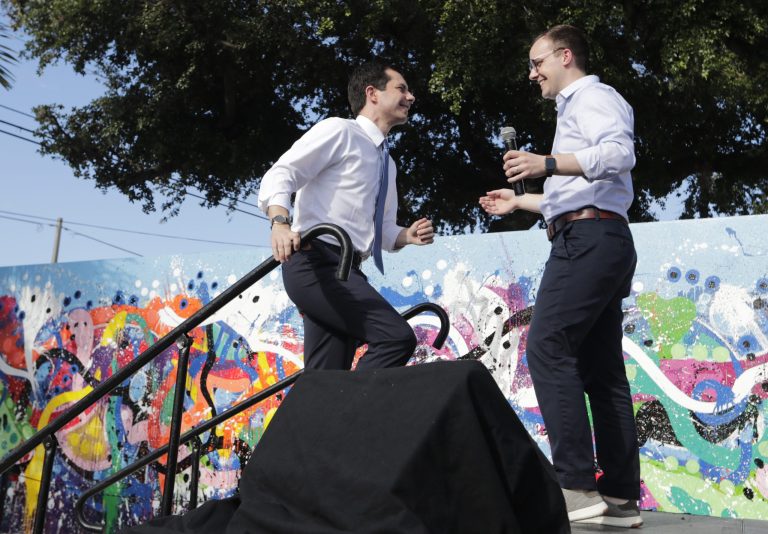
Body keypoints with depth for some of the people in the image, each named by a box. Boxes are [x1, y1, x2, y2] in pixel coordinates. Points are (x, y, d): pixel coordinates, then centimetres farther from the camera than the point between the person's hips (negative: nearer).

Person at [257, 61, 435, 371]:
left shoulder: (387, 163, 26)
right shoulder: (339, 130, 0)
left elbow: (383, 232, 29)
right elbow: (280, 175, -10)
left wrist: (408, 236, 6)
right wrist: (280, 223, -30)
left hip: (345, 272, 9)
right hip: (315, 263, -9)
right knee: (397, 337, -22)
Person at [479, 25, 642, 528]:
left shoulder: (592, 96, 1)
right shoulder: (578, 107, 31)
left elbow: (621, 152, -20)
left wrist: (548, 164, -30)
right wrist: (520, 201, 36)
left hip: (590, 238, -10)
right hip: (598, 241, 10)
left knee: (548, 347, -17)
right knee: (600, 367, 4)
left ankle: (577, 485, -19)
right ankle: (621, 495, 5)